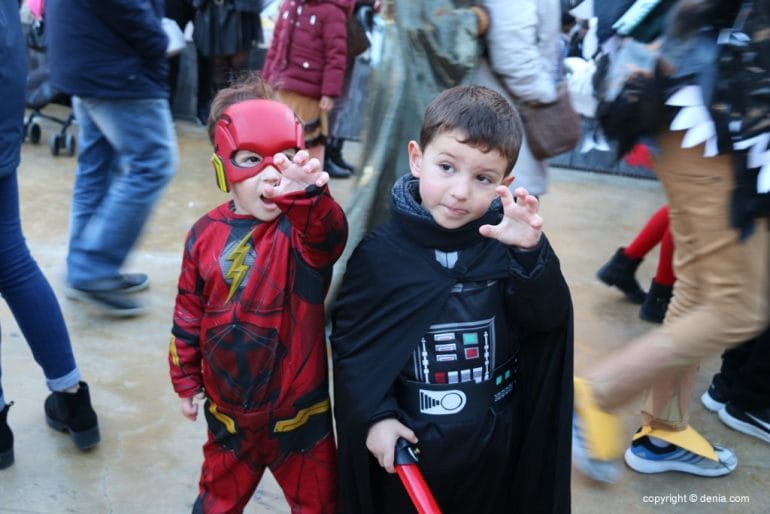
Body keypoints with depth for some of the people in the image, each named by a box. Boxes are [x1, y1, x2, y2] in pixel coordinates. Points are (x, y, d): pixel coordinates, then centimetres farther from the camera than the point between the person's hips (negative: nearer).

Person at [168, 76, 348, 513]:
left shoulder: (302, 227, -19)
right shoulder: (206, 234, -7)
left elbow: (328, 236, -45)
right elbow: (189, 314, 5)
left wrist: (306, 196, -66)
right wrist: (187, 380, 12)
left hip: (299, 414, -3)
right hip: (228, 412, 3)